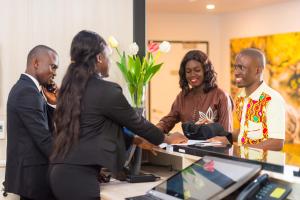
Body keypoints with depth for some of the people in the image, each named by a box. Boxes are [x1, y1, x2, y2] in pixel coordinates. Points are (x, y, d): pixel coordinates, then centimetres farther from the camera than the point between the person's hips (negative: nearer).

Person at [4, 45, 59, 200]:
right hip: (32, 174, -10)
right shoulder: (28, 92, -17)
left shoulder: (23, 87, 14)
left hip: (26, 172, 10)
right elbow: (44, 139, -20)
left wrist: (55, 103, -1)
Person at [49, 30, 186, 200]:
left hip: (62, 171, 9)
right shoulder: (106, 90, -13)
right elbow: (135, 121, -1)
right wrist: (166, 139, 16)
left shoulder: (71, 87, 11)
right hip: (80, 176, -9)